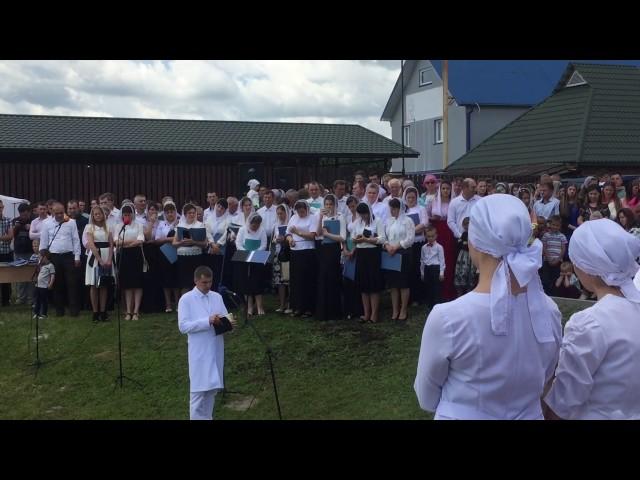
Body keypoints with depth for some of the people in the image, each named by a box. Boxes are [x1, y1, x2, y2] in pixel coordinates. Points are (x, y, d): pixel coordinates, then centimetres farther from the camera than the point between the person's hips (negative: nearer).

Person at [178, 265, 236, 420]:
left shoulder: (217, 297, 10)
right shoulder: (186, 299, -5)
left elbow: (224, 317, 11)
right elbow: (183, 326, -14)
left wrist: (229, 322, -13)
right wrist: (208, 321, -23)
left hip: (216, 350, 5)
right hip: (199, 352, -5)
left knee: (212, 388, 12)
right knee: (198, 389, -3)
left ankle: (207, 417, 23)